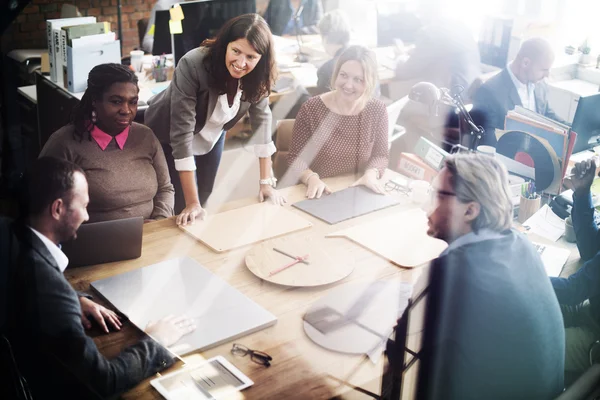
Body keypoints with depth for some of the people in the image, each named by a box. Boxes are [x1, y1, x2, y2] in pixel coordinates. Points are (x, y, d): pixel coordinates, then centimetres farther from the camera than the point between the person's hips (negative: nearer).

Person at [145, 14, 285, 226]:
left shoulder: (257, 74, -24)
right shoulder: (192, 66, -38)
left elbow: (262, 117, -13)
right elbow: (182, 133, -39)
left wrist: (266, 181, -18)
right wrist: (192, 203, -40)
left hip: (212, 136, 5)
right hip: (170, 138, -4)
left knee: (203, 199, 17)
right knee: (185, 207, -5)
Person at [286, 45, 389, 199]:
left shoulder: (377, 110, -2)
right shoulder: (311, 109, -10)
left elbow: (380, 155, 6)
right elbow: (296, 157, -6)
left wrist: (371, 174, -14)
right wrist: (311, 178, -24)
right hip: (317, 196, -1)